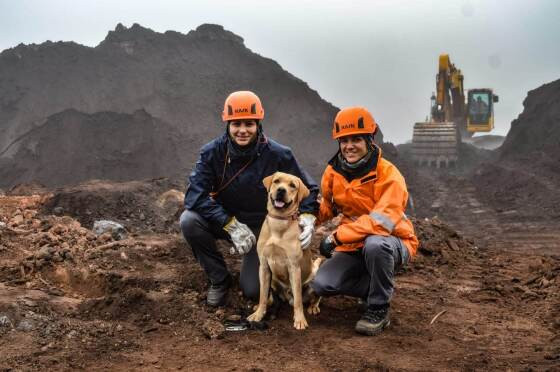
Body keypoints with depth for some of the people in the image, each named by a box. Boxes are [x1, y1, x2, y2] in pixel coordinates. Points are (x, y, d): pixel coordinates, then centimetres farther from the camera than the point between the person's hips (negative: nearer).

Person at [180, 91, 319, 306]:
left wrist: (307, 217, -25)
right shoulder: (212, 152, -17)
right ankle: (219, 279, -5)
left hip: (262, 227, -1)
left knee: (253, 291, -14)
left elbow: (307, 189, -5)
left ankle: (255, 263, 26)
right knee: (189, 220, -29)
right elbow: (195, 195, -26)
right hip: (225, 221, 2)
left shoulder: (278, 155, -19)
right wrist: (232, 225, -34)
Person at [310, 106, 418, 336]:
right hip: (354, 248, 5)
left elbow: (383, 220, -31)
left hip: (392, 243, -5)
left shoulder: (388, 175, -20)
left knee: (375, 243, -41)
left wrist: (337, 237, -33)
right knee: (322, 285, -17)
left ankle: (379, 309, -16)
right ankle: (379, 288, 8)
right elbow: (325, 208, 10)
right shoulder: (333, 172, -1)